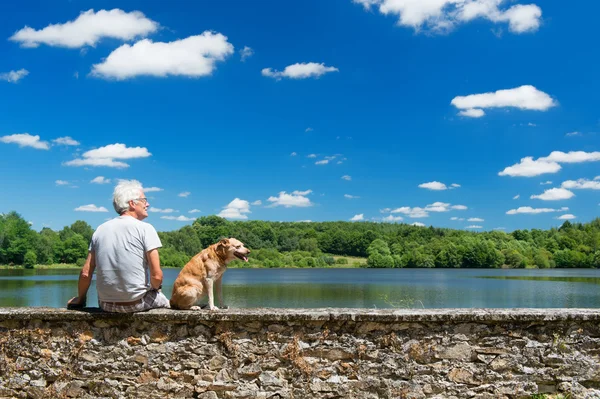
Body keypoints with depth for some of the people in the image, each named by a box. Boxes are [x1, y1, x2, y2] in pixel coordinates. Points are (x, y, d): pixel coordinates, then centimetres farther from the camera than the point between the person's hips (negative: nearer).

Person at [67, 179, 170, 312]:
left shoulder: (100, 229, 4)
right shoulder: (145, 228, -10)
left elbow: (86, 273, 4)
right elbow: (156, 276, -15)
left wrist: (80, 299, 20)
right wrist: (155, 287, 7)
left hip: (106, 305, 5)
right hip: (137, 304, -4)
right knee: (163, 300, 27)